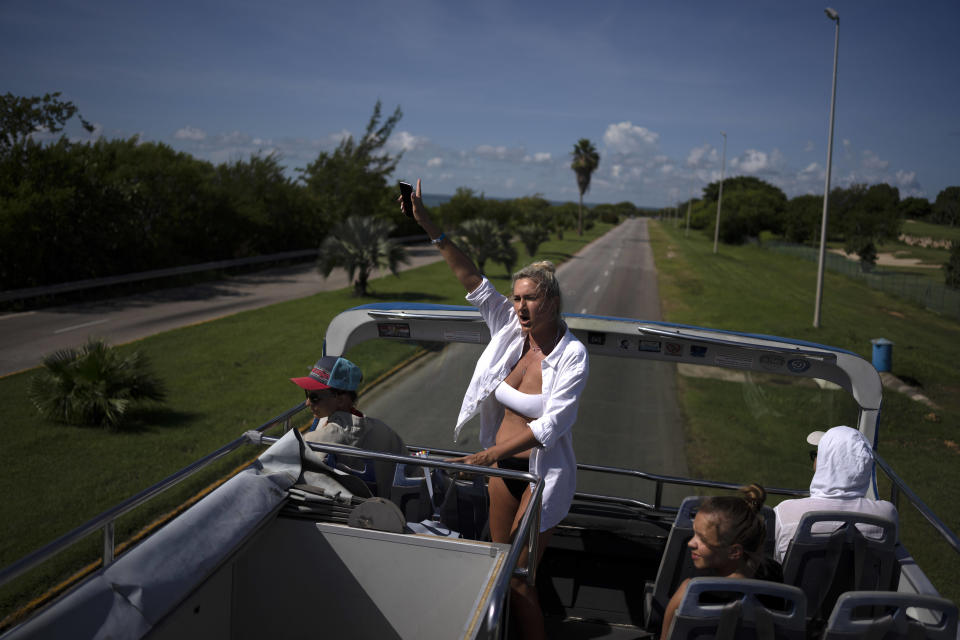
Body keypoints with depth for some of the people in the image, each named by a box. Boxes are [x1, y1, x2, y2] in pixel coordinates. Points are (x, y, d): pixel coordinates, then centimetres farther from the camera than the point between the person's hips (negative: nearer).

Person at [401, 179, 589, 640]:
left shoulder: (572, 355, -20)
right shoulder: (510, 327, -6)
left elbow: (551, 423, -25)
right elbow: (471, 279, -8)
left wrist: (491, 454, -29)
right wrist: (429, 227, -15)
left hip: (544, 472, -6)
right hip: (504, 463, 6)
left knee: (518, 578, -1)